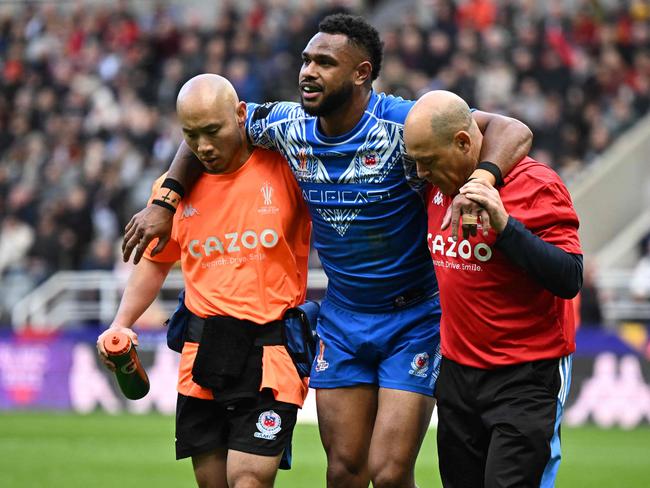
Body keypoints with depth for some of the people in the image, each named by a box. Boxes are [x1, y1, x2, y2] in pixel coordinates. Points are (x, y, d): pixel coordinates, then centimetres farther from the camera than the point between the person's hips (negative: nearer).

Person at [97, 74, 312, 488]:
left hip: (270, 351, -4)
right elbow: (156, 263, 22)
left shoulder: (284, 169, -6)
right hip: (202, 355, 4)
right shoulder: (177, 189, 7)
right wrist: (121, 324, 10)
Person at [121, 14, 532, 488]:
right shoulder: (290, 127, -5)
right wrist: (163, 204, 9)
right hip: (342, 317, 5)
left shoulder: (403, 125, -22)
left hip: (414, 319, -5)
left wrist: (479, 182, -49)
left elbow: (512, 132, -30)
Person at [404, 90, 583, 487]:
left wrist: (505, 224, -29)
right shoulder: (440, 184, 8)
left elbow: (569, 281, -22)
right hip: (458, 372, 7)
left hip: (526, 379, -7)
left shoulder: (536, 186, -14)